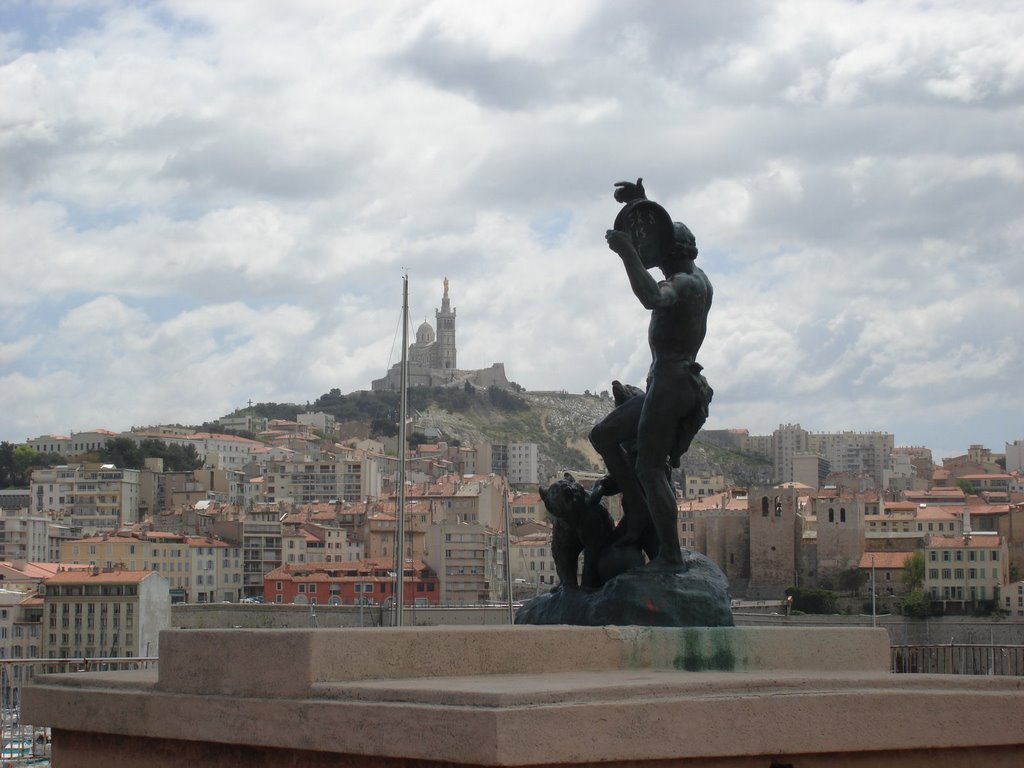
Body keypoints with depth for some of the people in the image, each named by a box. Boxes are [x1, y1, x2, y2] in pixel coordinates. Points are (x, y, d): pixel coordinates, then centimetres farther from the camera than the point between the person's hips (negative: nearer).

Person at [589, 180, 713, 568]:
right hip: (680, 381, 10)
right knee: (603, 436, 15)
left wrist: (627, 252, -33)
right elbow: (665, 239, 34)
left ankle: (670, 553, -9)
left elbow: (652, 298, -37)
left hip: (670, 380, -10)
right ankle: (638, 513, 11)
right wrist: (641, 203, 26)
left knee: (649, 467, -10)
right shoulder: (697, 277, 16)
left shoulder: (685, 284, -14)